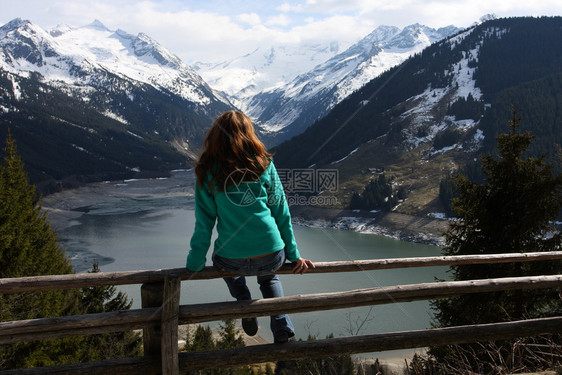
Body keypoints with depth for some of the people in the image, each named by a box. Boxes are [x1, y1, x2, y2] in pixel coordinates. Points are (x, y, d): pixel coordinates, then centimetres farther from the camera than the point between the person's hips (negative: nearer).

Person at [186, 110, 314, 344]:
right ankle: (282, 327, 16)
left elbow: (204, 223, -1)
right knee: (269, 277, 37)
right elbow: (281, 212, 4)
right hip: (271, 257, 1)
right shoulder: (264, 165, 1)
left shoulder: (208, 171, -2)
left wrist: (195, 264, 9)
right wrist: (294, 254, 13)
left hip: (232, 261, -1)